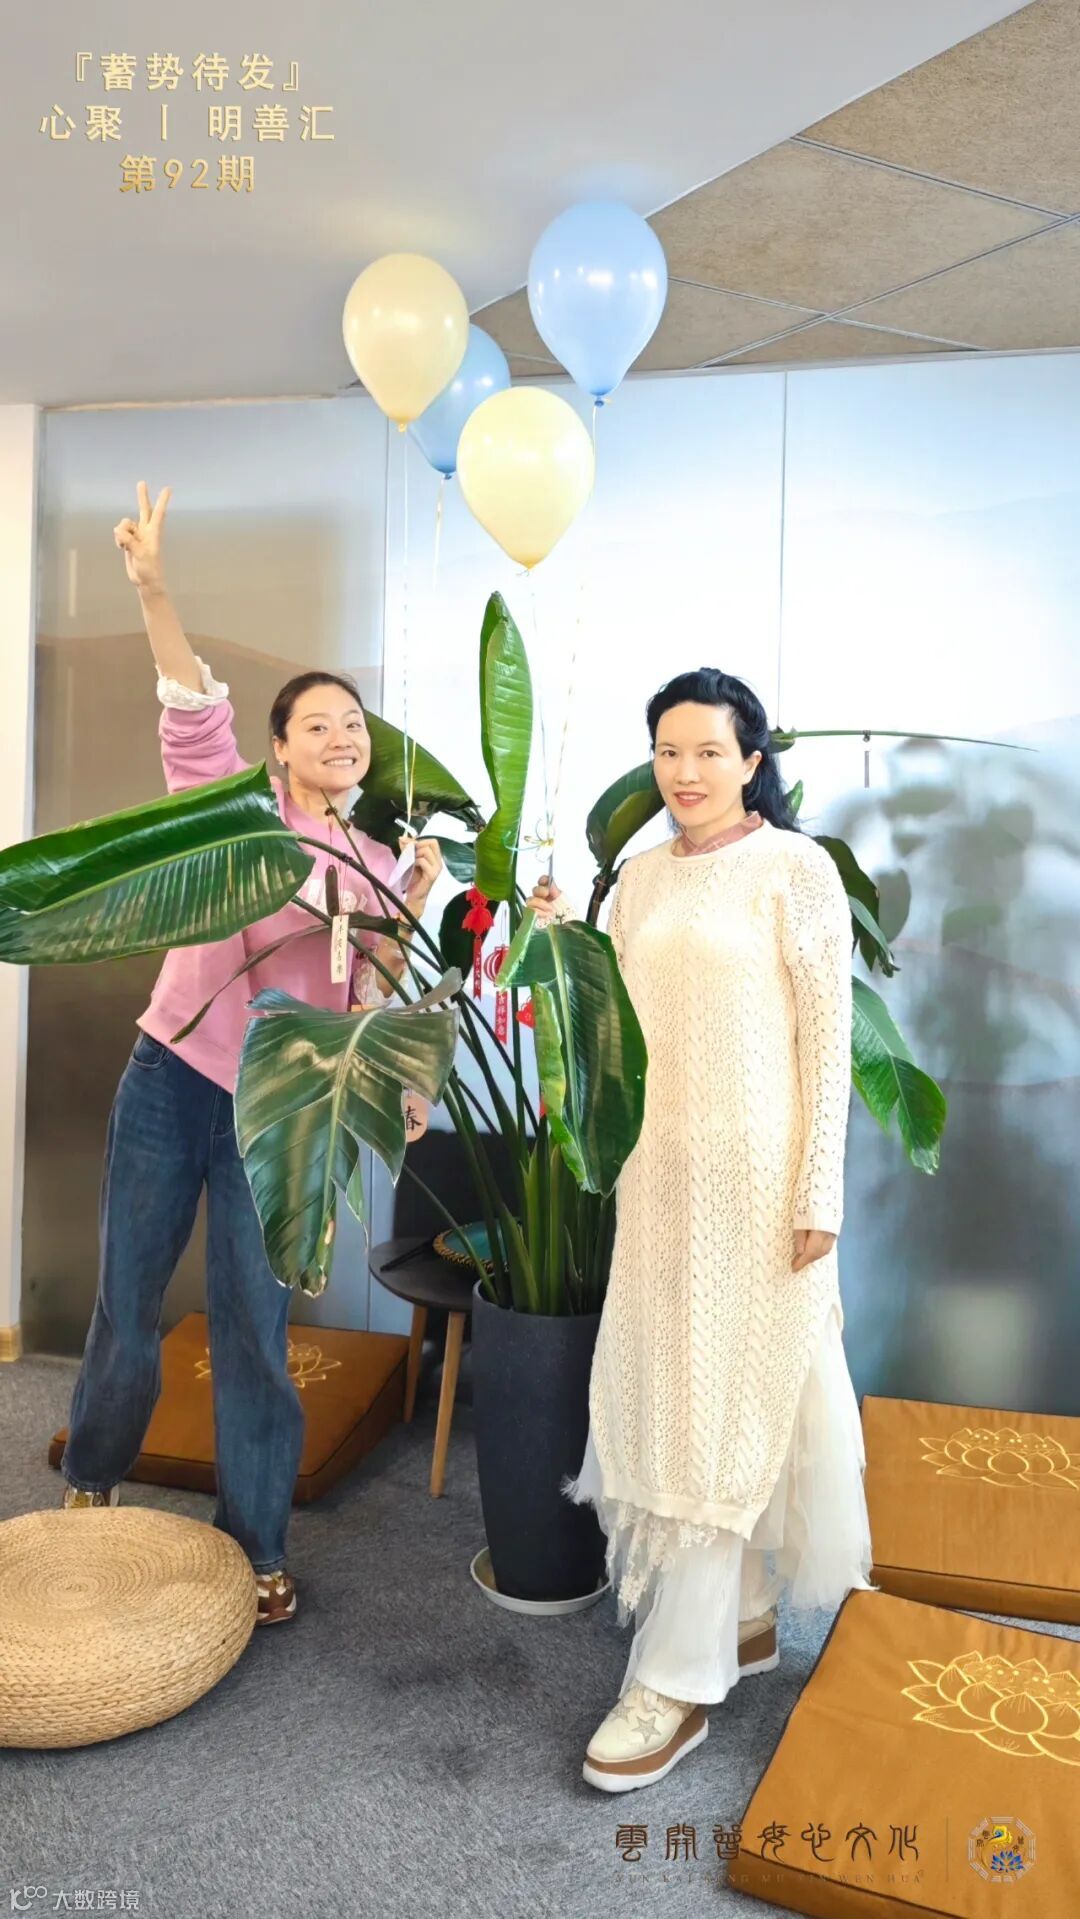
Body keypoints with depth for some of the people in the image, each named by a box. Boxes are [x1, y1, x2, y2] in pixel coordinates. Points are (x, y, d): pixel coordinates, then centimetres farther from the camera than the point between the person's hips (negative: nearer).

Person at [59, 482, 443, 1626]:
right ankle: (92, 1479, 39)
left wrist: (413, 907, -11)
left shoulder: (376, 867, 6)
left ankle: (255, 1545, 21)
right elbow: (194, 714, -19)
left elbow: (373, 999, 3)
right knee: (127, 1295, 11)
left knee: (255, 1325, 5)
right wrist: (153, 590, -32)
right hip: (171, 1077, -1)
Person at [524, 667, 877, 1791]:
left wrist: (818, 1193, -13)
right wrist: (557, 936, -2)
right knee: (667, 1394, 13)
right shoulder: (641, 875, 11)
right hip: (659, 1165, 7)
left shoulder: (795, 870, -8)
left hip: (757, 1173, -7)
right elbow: (617, 1014, 13)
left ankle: (678, 1679, 12)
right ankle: (746, 1617, 32)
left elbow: (827, 1038, -10)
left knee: (723, 1407, 0)